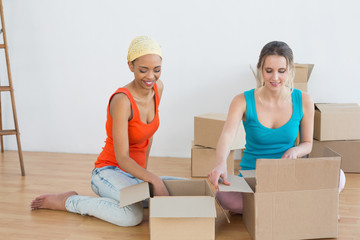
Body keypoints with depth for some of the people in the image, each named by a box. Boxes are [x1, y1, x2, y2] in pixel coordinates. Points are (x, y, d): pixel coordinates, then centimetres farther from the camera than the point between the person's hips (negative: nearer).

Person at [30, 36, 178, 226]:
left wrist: (145, 169, 13)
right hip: (110, 172, -7)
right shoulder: (122, 100, -25)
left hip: (136, 173, 7)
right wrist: (154, 180, -37)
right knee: (133, 216, -35)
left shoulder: (158, 88, -1)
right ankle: (66, 201, -11)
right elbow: (122, 158, -26)